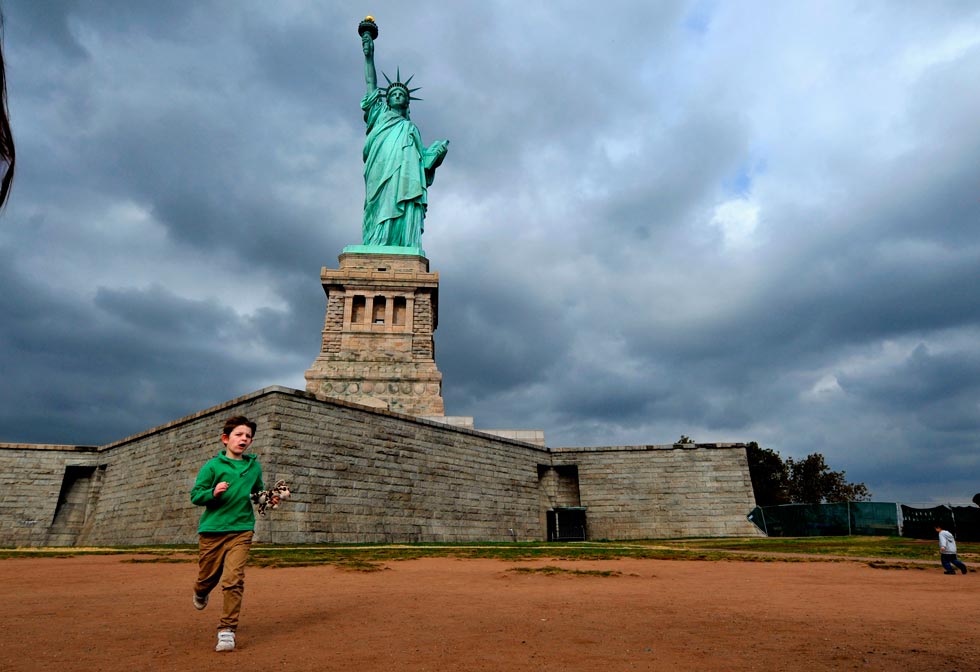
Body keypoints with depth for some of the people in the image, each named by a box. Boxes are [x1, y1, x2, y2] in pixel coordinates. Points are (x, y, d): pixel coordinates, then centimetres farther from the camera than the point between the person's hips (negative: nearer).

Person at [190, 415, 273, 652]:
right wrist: (213, 492, -23)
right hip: (212, 529, -1)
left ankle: (227, 630, 1)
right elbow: (195, 495, -5)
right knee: (208, 577, 16)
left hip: (241, 530, 1)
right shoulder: (213, 466, -6)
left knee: (234, 579, -11)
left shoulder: (254, 465, 5)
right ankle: (200, 593, 53)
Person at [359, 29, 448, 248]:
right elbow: (371, 84, 21)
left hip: (407, 180, 2)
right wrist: (369, 56, 14)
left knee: (406, 225, -17)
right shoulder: (380, 117, 29)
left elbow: (422, 156, 22)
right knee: (382, 221, -19)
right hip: (383, 177, -2)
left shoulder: (412, 128, 33)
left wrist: (439, 149, 5)